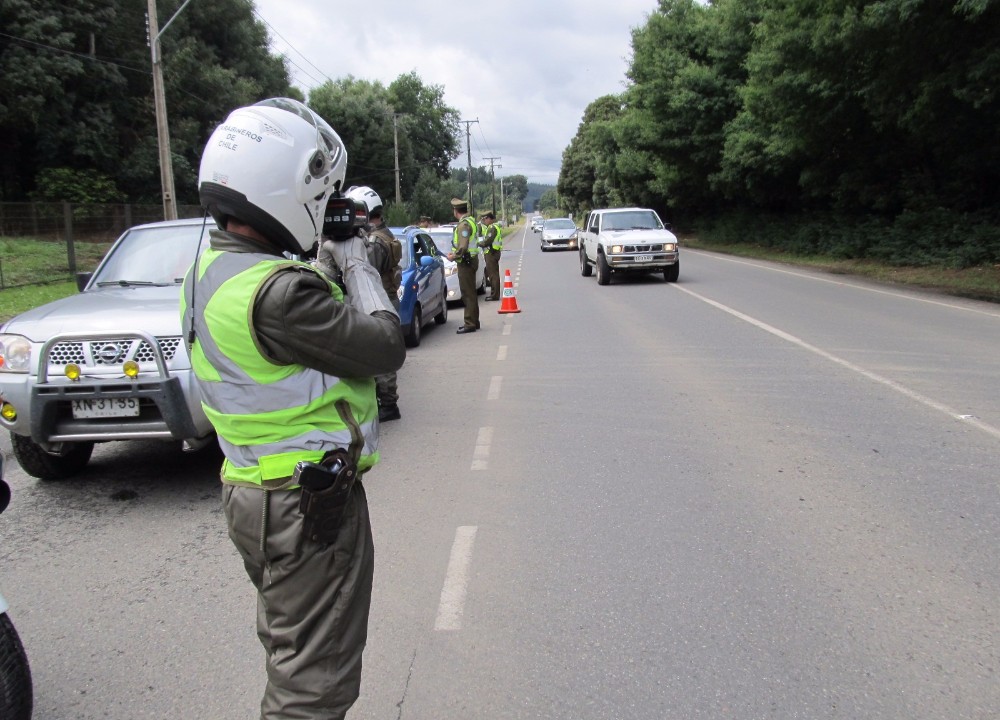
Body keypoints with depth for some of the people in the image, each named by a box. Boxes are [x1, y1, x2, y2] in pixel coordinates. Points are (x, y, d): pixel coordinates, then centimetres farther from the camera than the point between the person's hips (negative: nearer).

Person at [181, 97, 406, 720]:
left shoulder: (212, 268, 3)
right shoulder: (277, 291, -28)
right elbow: (385, 349, -21)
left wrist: (329, 265, 4)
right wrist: (358, 267, -7)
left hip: (256, 490, 10)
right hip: (310, 504, -10)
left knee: (291, 647, 28)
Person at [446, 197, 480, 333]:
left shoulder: (463, 225, -19)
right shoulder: (471, 220, 13)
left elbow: (463, 247, -27)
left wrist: (453, 257, -12)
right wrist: (454, 253, 15)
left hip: (466, 262, -10)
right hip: (472, 259, 10)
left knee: (468, 294, -6)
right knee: (471, 293, 16)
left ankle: (470, 324, -3)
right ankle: (474, 321, 24)